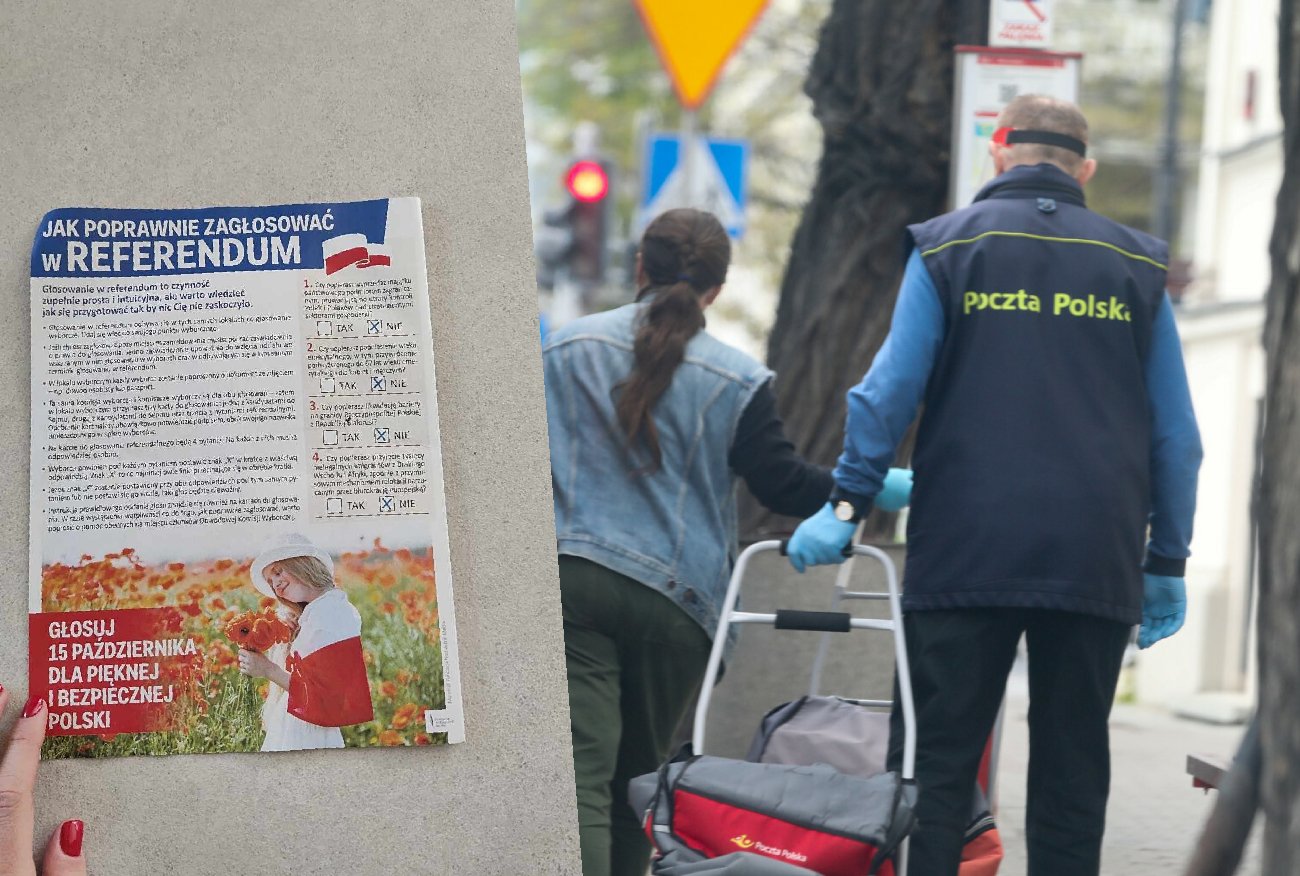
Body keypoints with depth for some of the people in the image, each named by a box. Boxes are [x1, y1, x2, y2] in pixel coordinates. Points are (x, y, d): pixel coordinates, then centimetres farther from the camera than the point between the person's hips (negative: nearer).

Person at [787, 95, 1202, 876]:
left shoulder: (947, 246, 5)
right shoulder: (1136, 265, 10)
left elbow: (891, 389, -3)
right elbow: (1177, 436, 10)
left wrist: (849, 503, 2)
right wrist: (1168, 562, 15)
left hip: (965, 554, -1)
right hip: (1097, 564, 2)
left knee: (937, 765, 1)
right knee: (1072, 774, 7)